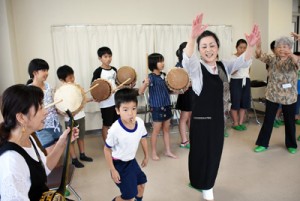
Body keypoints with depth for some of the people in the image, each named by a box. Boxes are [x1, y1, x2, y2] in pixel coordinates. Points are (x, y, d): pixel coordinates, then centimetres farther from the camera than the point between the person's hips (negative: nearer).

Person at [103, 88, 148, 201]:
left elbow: (143, 139, 3)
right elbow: (107, 150, -18)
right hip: (119, 164, -6)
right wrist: (113, 170, -15)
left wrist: (146, 156, 14)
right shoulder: (115, 129, -33)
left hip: (132, 161, 6)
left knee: (141, 183, 24)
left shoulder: (140, 122, -18)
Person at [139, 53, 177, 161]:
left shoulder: (164, 75, 5)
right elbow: (140, 92, -21)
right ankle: (153, 153, 20)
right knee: (156, 130, 5)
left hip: (166, 106, 7)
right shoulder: (151, 77, -15)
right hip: (157, 107, -7)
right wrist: (145, 84, -39)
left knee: (166, 129, 15)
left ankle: (168, 151, 28)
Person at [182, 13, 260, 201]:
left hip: (218, 117, 6)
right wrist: (193, 37, -52)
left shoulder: (224, 66, 5)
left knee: (215, 152, 17)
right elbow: (187, 58, -32)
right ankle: (199, 183, 33)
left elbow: (243, 62, -5)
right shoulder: (196, 67, -12)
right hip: (201, 118, -5)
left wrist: (251, 45, -27)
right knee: (200, 152, 8)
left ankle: (207, 185, 39)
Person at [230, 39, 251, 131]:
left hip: (246, 81, 6)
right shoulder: (232, 58, -9)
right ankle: (235, 123, 10)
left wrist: (246, 76, 10)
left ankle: (241, 123, 16)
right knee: (235, 102, -2)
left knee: (245, 102, 6)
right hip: (236, 81, -5)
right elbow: (231, 72, -17)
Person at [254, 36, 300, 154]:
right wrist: (258, 46, -37)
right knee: (268, 120, 6)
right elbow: (260, 55, -15)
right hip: (272, 95, 1)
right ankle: (263, 143, 18)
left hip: (289, 97, -1)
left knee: (289, 121, 10)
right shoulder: (272, 59, 1)